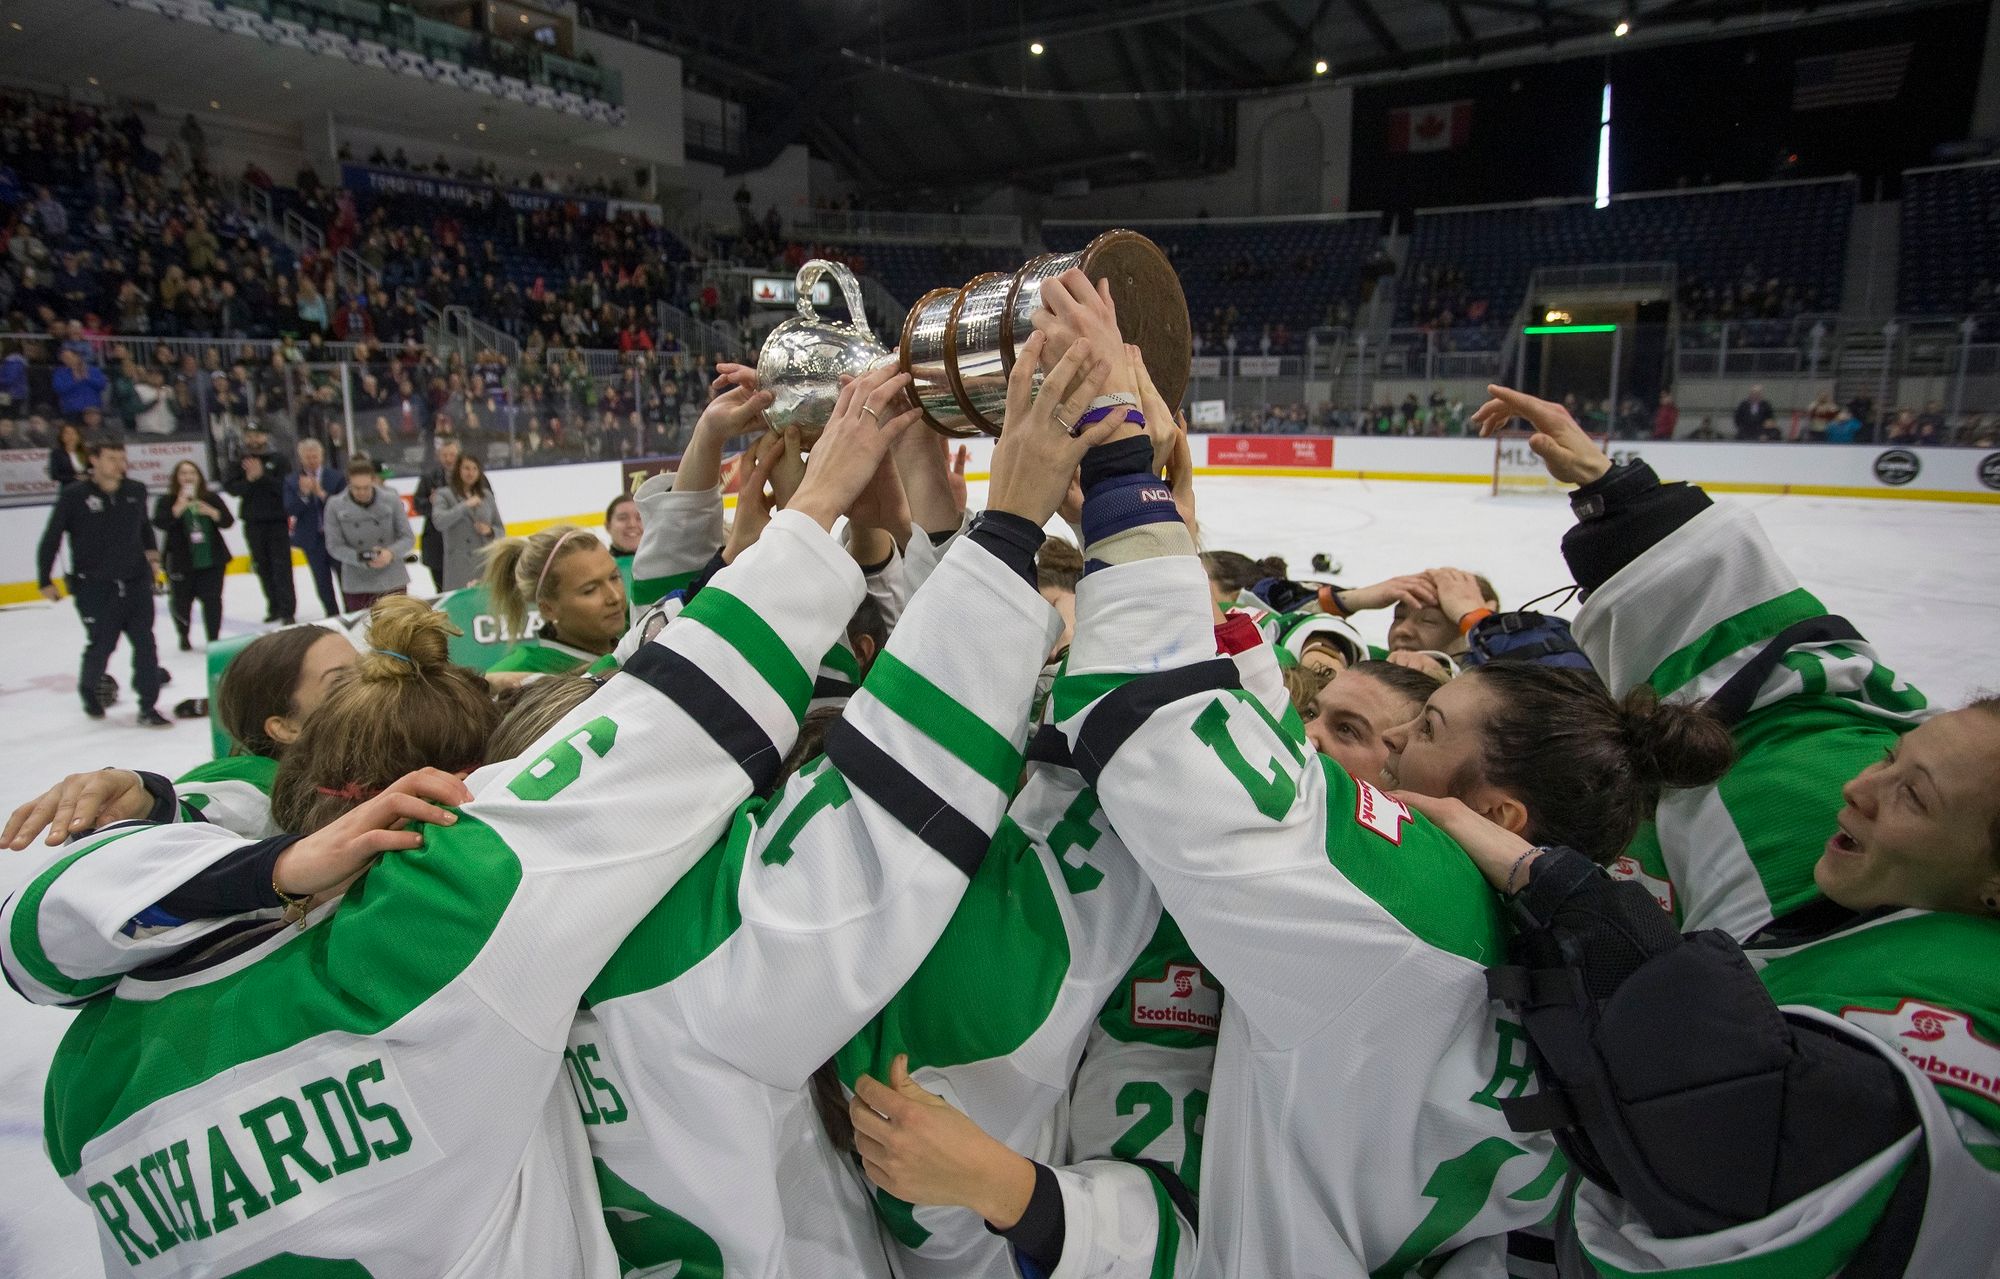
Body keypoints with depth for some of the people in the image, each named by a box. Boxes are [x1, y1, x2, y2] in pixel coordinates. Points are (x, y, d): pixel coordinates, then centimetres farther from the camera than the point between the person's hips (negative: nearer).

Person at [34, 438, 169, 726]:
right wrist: (45, 581, 0)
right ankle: (88, 691, 33)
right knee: (101, 646, 3)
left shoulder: (136, 491, 4)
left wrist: (151, 553, 14)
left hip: (136, 583, 3)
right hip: (95, 587, -3)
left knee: (145, 644, -1)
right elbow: (51, 539, -1)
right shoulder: (74, 496, -7)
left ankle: (147, 706, 6)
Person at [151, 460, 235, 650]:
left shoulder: (211, 499, 4)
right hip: (180, 561, -1)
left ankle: (214, 639, 4)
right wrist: (178, 508, -28)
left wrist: (212, 513, -19)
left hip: (212, 559, 1)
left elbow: (228, 521, 0)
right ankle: (183, 636, 33)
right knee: (181, 602, 9)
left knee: (212, 599, -5)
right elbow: (159, 523, -16)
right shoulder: (167, 501, -3)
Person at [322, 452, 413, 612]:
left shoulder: (391, 500, -7)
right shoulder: (335, 505, -6)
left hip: (392, 581, 0)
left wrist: (391, 553, -21)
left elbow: (408, 537, -1)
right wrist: (360, 558, -20)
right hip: (356, 585, 0)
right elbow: (334, 546, -3)